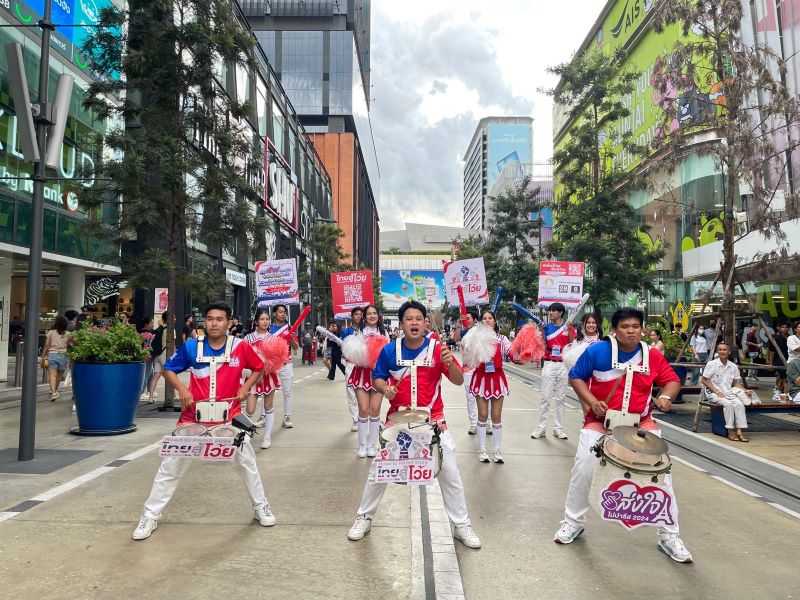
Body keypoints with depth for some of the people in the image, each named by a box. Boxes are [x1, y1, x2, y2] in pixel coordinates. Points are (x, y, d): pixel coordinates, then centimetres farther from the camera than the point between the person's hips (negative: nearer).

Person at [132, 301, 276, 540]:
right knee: (171, 465, 5)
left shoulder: (241, 347, -9)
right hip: (194, 415, 0)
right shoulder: (191, 346, -9)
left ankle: (261, 507, 30)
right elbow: (168, 369, 3)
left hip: (229, 415, 0)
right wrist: (181, 389, -13)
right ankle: (150, 515, 21)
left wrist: (246, 387, -7)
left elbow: (258, 367, 7)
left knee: (247, 462, 10)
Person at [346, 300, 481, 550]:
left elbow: (459, 381, -13)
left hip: (433, 420, -1)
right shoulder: (389, 350, -7)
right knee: (378, 470, 7)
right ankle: (364, 518, 28)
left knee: (450, 473, 3)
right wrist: (384, 388, -18)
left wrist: (449, 363, -33)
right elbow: (377, 378, 5)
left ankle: (461, 525, 21)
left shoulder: (437, 348, -11)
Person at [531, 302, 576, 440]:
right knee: (545, 397, 1)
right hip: (549, 365, 0)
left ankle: (558, 428, 13)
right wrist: (541, 331, -14)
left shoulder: (568, 327, 3)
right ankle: (541, 428, 5)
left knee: (561, 398, 6)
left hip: (564, 365, 0)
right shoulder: (546, 327, 4)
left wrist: (570, 330, -17)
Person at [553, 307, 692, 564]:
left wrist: (665, 396, -18)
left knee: (662, 472, -4)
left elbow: (672, 380, 4)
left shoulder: (653, 355, -6)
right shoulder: (597, 351, -14)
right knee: (583, 468, -11)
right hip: (600, 420, -2)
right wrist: (592, 401, -17)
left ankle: (669, 535, 16)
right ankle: (573, 522, 14)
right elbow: (575, 377, -4)